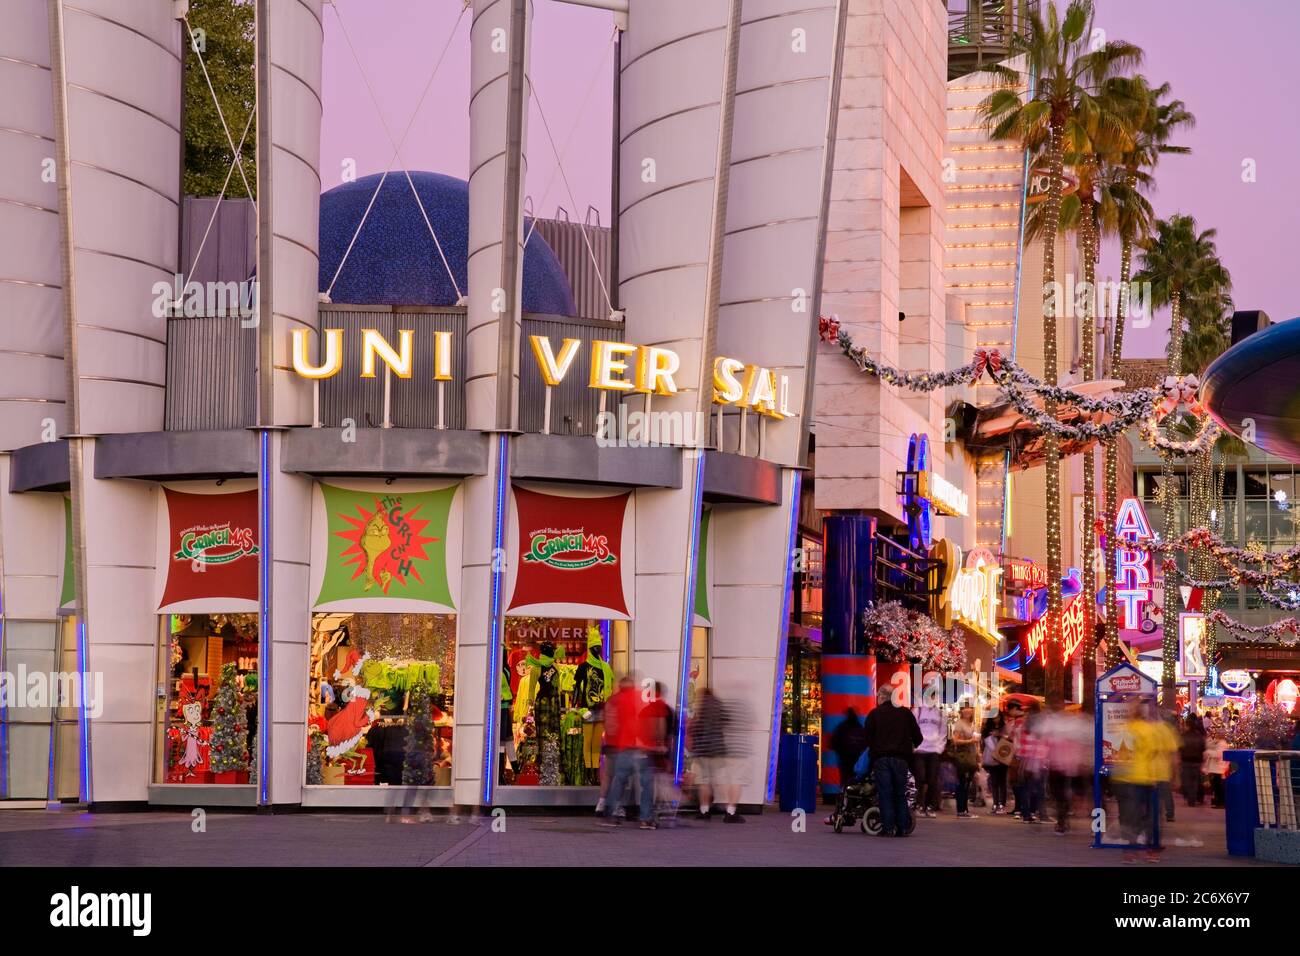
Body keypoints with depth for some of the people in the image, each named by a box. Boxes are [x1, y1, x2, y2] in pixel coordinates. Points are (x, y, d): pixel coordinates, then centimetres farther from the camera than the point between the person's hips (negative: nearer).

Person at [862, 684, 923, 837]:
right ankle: (903, 828, 4)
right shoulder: (906, 713, 9)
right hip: (901, 758, 2)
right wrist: (909, 749, 26)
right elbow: (918, 737, 9)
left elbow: (866, 737, 2)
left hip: (881, 757, -2)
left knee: (885, 794, -1)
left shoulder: (874, 714, 3)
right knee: (900, 794, 9)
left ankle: (888, 828, -6)